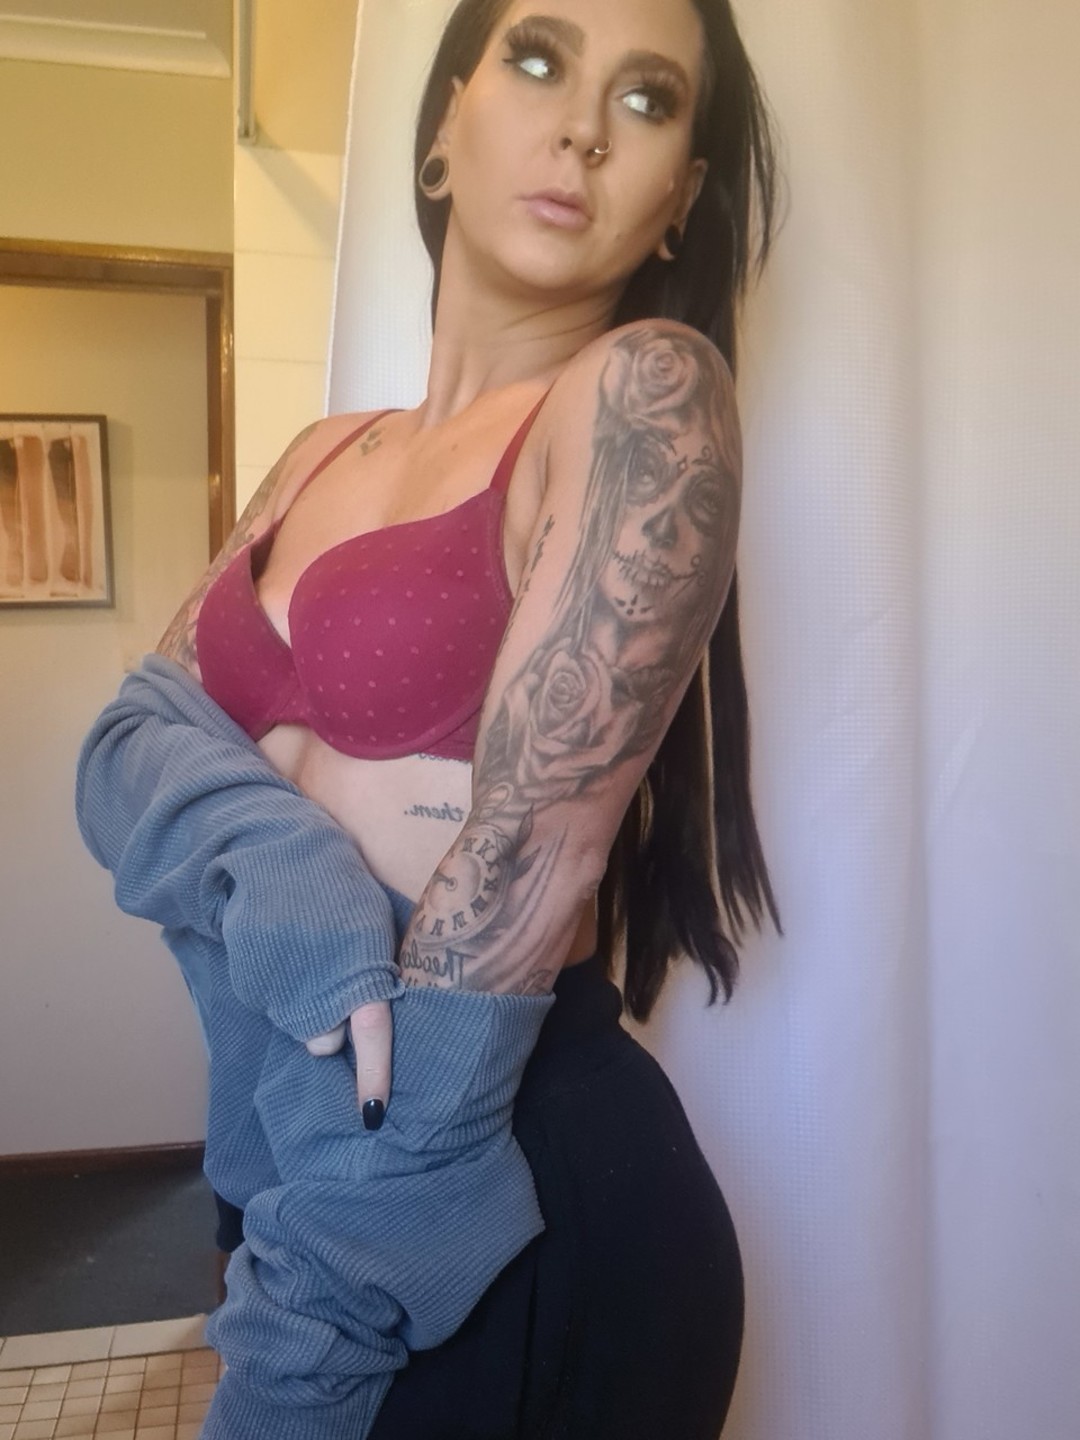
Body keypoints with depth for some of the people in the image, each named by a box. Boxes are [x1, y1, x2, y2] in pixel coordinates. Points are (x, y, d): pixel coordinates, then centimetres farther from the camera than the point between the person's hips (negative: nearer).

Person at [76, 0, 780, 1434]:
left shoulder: (642, 390, -13)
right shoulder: (326, 456, 8)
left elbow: (526, 856, -20)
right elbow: (133, 736, 3)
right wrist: (282, 884, -21)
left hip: (515, 1203, -6)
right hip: (287, 1142, 6)